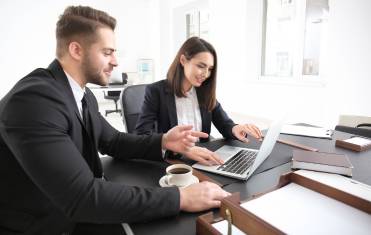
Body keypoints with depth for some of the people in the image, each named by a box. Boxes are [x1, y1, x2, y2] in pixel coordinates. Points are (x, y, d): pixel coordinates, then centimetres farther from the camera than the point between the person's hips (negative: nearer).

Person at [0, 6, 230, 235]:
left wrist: (163, 141, -7)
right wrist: (180, 197, -29)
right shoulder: (34, 99, -27)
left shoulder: (84, 95, 0)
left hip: (74, 214, 6)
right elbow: (81, 196, -32)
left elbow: (112, 141, 10)